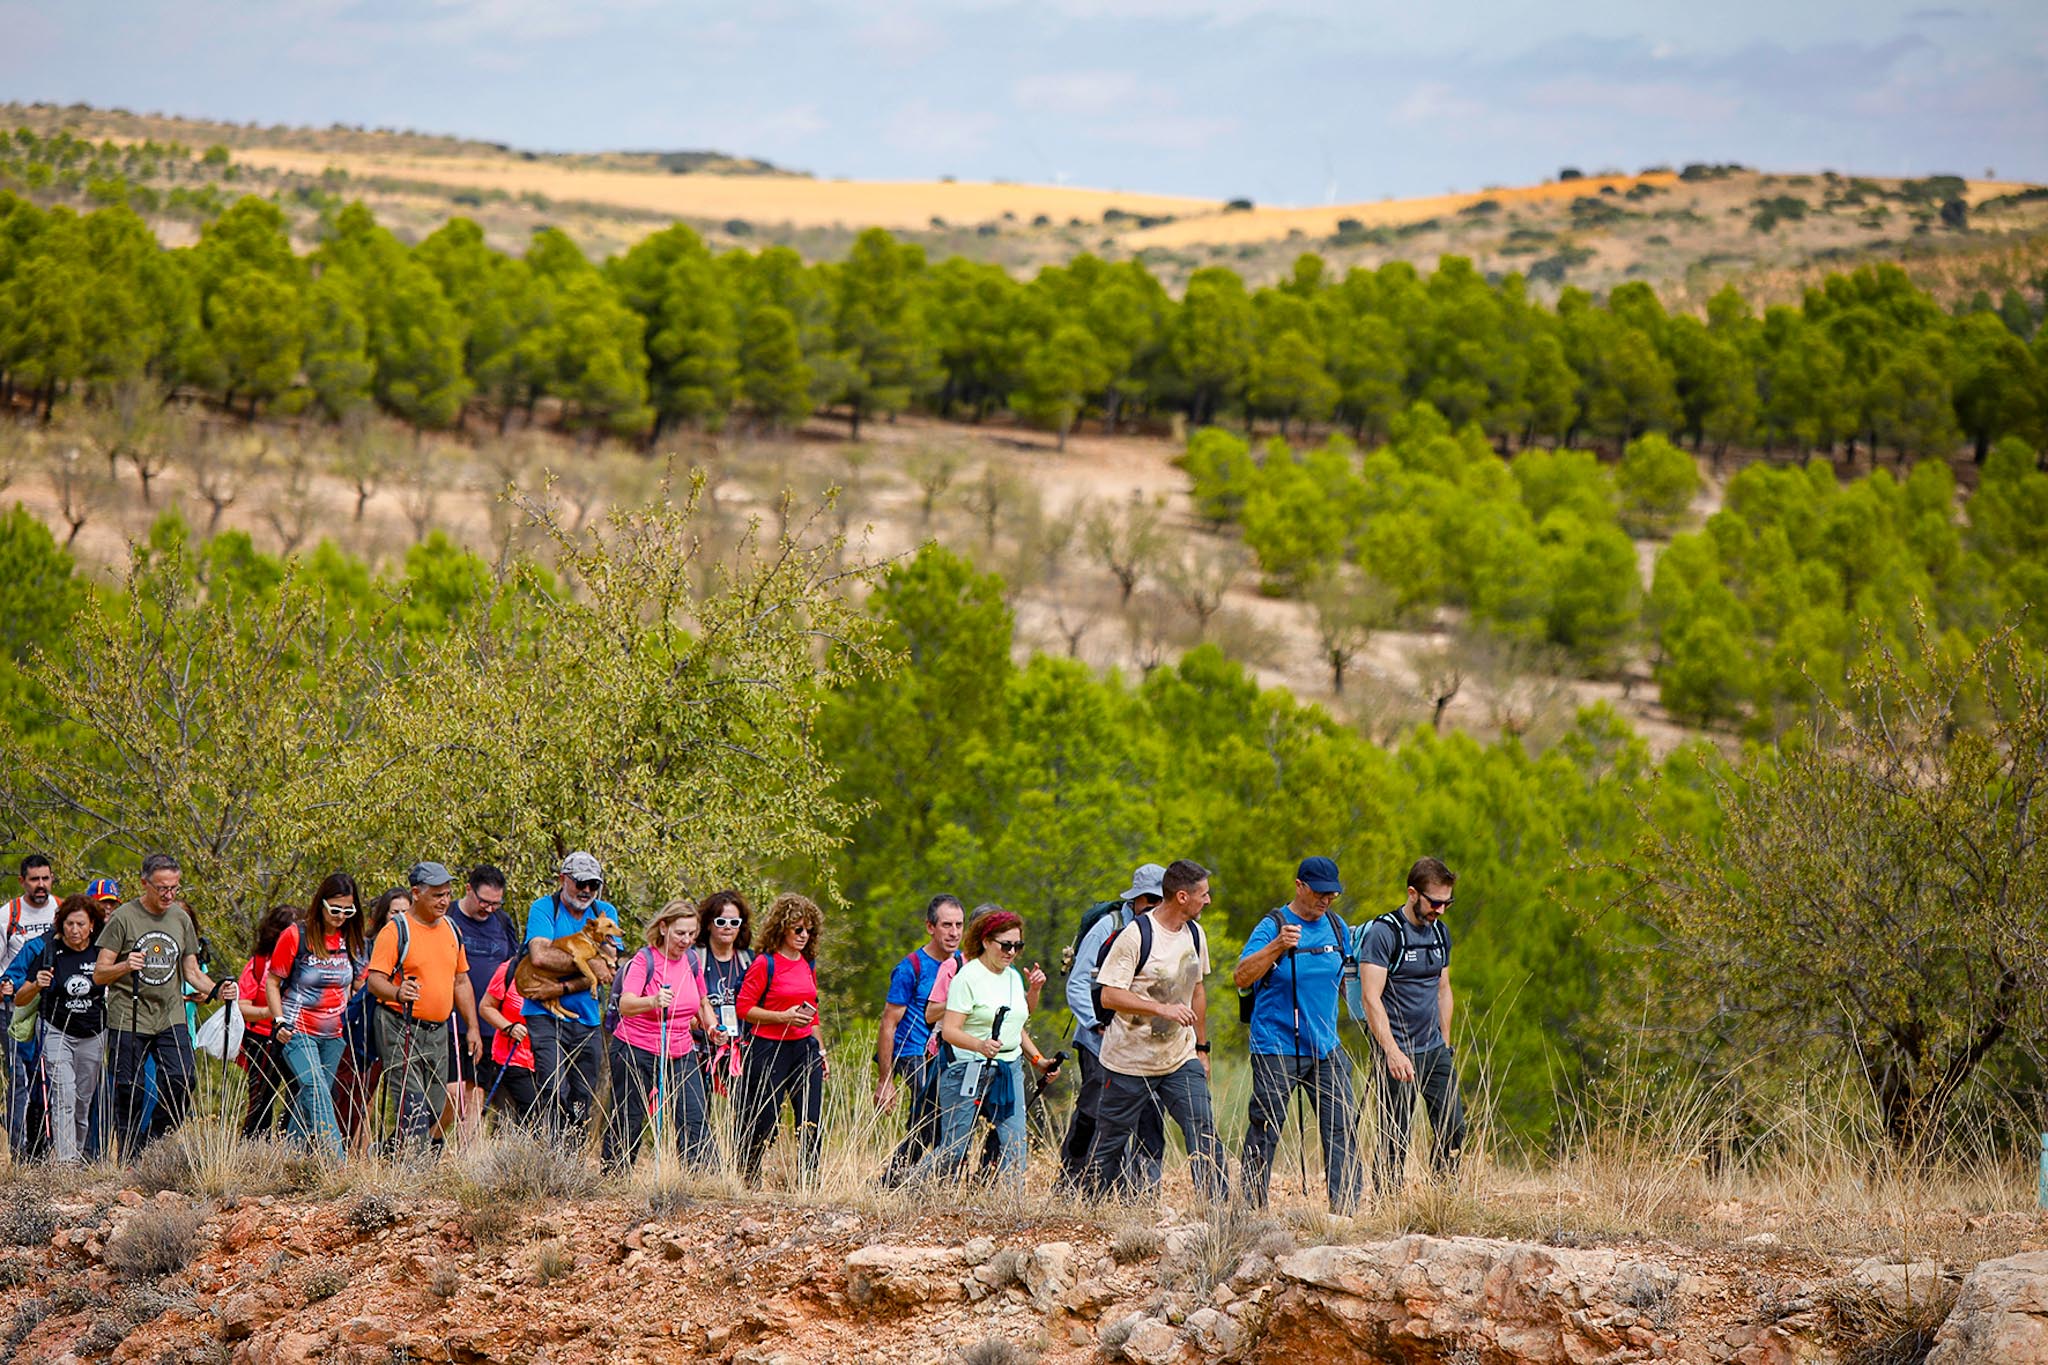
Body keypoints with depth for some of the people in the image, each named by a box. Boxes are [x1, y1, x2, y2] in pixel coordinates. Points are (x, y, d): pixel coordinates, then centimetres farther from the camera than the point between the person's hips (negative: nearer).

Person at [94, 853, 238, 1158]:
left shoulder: (181, 919, 11)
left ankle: (152, 1143, 5)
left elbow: (191, 972, 17)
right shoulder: (123, 918, -3)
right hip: (128, 1019, -3)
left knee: (181, 1082, -13)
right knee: (128, 1091, -2)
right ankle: (130, 1161, 8)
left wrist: (216, 990, -1)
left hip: (171, 1018, 3)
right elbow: (99, 974, -4)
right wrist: (125, 967, -24)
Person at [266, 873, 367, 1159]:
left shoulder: (352, 941, 7)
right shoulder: (296, 936, -7)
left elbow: (357, 985, 21)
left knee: (309, 1103, 7)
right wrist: (280, 1023, -9)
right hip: (297, 1032, -5)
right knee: (316, 1090, -21)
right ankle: (334, 1160, -31)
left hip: (334, 1035, 5)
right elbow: (272, 982, -1)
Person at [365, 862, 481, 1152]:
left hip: (438, 1030, 7)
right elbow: (375, 980, -13)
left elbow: (461, 981, 21)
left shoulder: (451, 930, 14)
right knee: (412, 1108, -14)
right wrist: (397, 993, -34)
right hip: (401, 1029, -7)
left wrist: (472, 1028, 16)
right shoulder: (397, 930, -7)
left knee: (434, 1112, 7)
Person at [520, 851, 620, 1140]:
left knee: (582, 1104, 4)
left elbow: (607, 973, -1)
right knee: (556, 1095, -18)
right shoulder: (544, 908, -2)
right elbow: (540, 956, -21)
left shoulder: (605, 913, 9)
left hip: (587, 1020, 5)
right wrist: (590, 963, -17)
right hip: (546, 1016, -4)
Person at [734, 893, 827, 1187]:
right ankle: (748, 1182, 13)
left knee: (812, 1124, -2)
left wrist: (819, 1048, 19)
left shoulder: (808, 964, 12)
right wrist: (784, 1017, -18)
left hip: (804, 1048, 6)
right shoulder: (765, 964, -8)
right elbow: (744, 1008, -10)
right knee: (762, 1123, -1)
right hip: (770, 1050, -6)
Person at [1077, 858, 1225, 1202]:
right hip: (1130, 1062, -5)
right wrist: (1163, 1009, -28)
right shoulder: (1136, 935, -16)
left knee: (1204, 1132, -8)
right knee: (1110, 1142, 4)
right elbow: (1109, 996, -20)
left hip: (1181, 1059, 5)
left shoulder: (1194, 934, 7)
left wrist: (1202, 1048, 20)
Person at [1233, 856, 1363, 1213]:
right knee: (1264, 1133, 0)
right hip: (1276, 1051, -5)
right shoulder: (1272, 927, -9)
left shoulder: (1336, 928, 9)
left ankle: (1345, 1208, 2)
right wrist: (1277, 947, -33)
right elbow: (1241, 978, -21)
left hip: (1326, 1050, 5)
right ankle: (1250, 1209, 8)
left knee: (1343, 1129, -1)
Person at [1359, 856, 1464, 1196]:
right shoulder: (1383, 933, -13)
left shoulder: (1440, 933, 11)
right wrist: (1393, 1052, -26)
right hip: (1397, 1056, -7)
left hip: (1434, 1051, 7)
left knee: (1452, 1130, 2)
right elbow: (1372, 998, -19)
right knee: (1395, 1140, -4)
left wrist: (1445, 1044, 18)